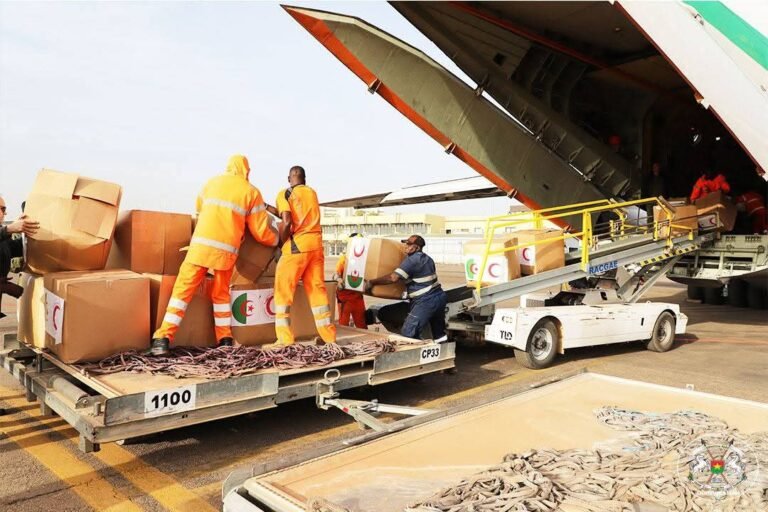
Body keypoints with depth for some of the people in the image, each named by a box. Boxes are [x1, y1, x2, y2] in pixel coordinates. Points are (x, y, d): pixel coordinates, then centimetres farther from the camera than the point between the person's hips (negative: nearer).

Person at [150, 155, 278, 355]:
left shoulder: (213, 182, 16)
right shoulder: (252, 192, 10)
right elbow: (261, 232, 9)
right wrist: (277, 240, 29)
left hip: (201, 245, 0)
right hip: (226, 250, 0)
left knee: (183, 290, 3)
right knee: (221, 294, 17)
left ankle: (163, 338, -2)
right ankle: (225, 339, 19)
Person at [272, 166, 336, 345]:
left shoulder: (285, 194, -1)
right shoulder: (312, 193, 17)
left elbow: (286, 222, -13)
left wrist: (281, 243, 1)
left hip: (297, 245, -5)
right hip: (316, 244, 5)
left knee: (283, 291, 3)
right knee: (317, 289, 10)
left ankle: (285, 339, -1)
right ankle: (329, 336, 12)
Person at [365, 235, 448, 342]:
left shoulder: (412, 260, -13)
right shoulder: (427, 259, 15)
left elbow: (393, 278, -21)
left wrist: (371, 282, -15)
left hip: (426, 302, -10)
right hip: (439, 297, 10)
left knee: (407, 334, -7)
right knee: (440, 335, 17)